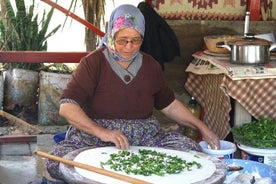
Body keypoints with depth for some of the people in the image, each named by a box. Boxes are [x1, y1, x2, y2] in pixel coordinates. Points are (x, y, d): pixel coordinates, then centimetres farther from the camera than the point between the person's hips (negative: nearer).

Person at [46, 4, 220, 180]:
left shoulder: (151, 66, 9)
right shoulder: (93, 63, -6)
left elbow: (170, 105, 21)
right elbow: (67, 107, -15)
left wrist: (202, 127, 11)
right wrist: (101, 132, -29)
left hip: (145, 135, 4)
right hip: (94, 133, -3)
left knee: (191, 150, -19)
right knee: (57, 163, -31)